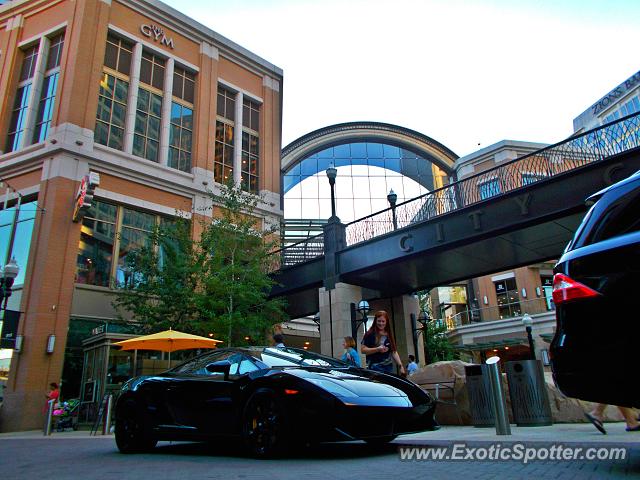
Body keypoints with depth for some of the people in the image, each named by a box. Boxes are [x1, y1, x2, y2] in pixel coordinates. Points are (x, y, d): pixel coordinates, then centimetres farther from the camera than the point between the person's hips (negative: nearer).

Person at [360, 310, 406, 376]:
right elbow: (363, 350, -6)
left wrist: (401, 366, 8)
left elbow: (394, 352, 17)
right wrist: (377, 349, -18)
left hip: (389, 367, 5)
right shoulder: (370, 334, 0)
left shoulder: (389, 335, 16)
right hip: (375, 367, -5)